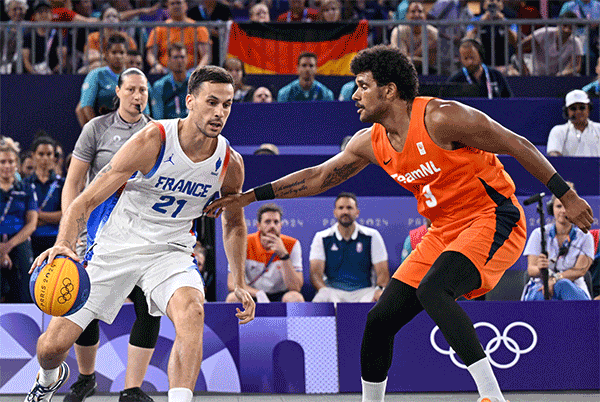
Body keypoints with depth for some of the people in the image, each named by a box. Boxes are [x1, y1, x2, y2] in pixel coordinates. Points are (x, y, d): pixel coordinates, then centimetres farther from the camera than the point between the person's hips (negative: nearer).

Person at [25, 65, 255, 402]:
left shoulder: (230, 163, -8)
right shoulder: (152, 141, -21)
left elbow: (234, 222, 14)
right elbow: (86, 200, -20)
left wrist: (239, 284, 9)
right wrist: (64, 244, -37)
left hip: (171, 251, 2)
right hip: (117, 245, -1)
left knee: (191, 310, -35)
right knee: (53, 345, 2)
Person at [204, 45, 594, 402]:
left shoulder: (440, 118, -19)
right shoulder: (371, 142, 4)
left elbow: (518, 145, -13)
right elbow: (318, 176, 16)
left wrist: (566, 195, -14)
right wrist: (251, 196, 13)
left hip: (494, 219, -8)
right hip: (443, 231, 8)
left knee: (432, 289, -33)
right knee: (381, 318, 3)